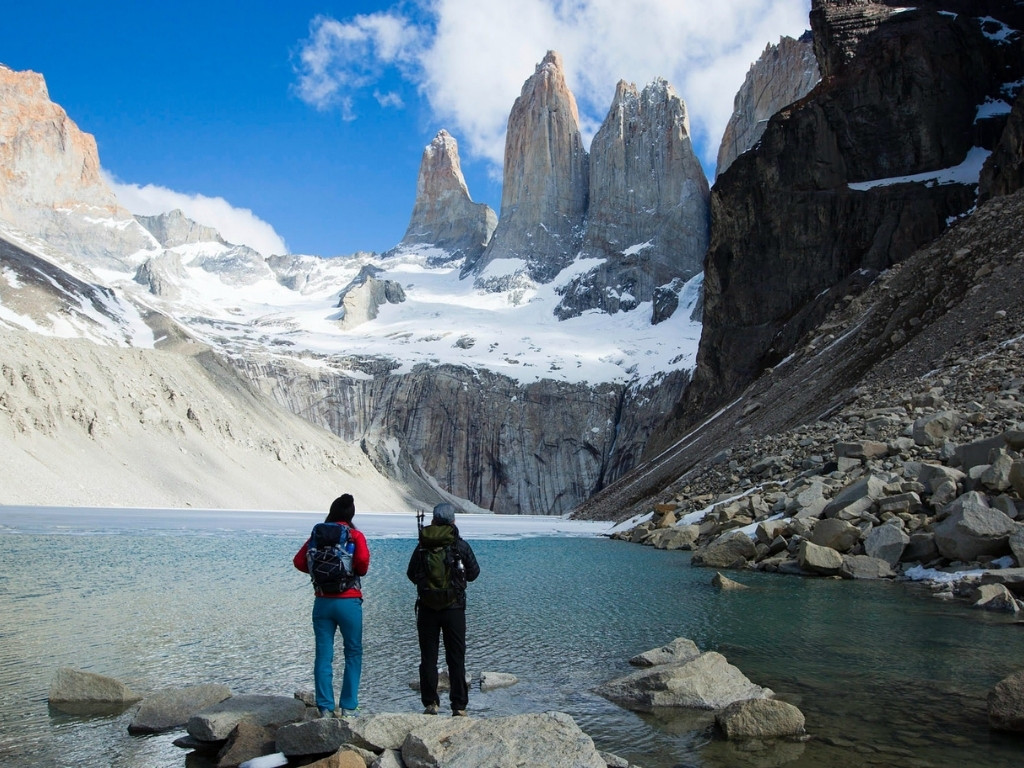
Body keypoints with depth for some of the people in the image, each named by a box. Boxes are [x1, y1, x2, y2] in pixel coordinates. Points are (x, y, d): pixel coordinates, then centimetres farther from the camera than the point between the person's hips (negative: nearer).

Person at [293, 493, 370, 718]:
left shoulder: (317, 534, 7)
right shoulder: (355, 535, -4)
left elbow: (299, 561, 2)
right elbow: (363, 561, -19)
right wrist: (360, 572, 2)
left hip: (322, 601, 3)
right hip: (348, 602, -3)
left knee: (323, 655, 7)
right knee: (353, 654, 8)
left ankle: (325, 708, 7)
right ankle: (348, 707, 5)